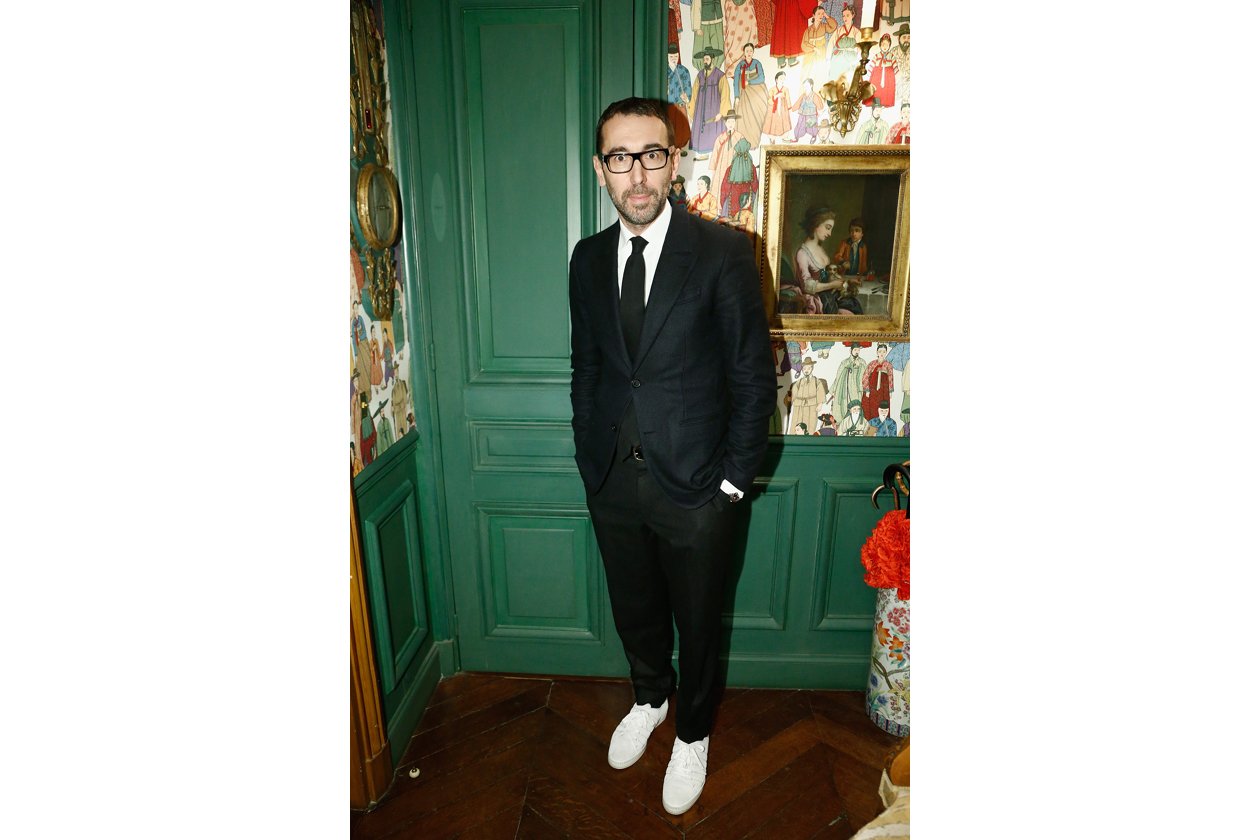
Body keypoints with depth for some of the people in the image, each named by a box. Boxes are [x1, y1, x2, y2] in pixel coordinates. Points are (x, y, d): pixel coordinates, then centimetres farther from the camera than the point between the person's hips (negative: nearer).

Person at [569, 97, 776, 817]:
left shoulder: (723, 252, -11)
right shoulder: (588, 258, 3)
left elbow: (753, 375, -9)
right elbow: (587, 368, 10)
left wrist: (735, 479, -10)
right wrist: (591, 459, 7)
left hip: (696, 485, -3)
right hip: (613, 482, 4)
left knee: (698, 622, 16)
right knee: (634, 609, 23)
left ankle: (693, 733, 44)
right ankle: (651, 698, 53)